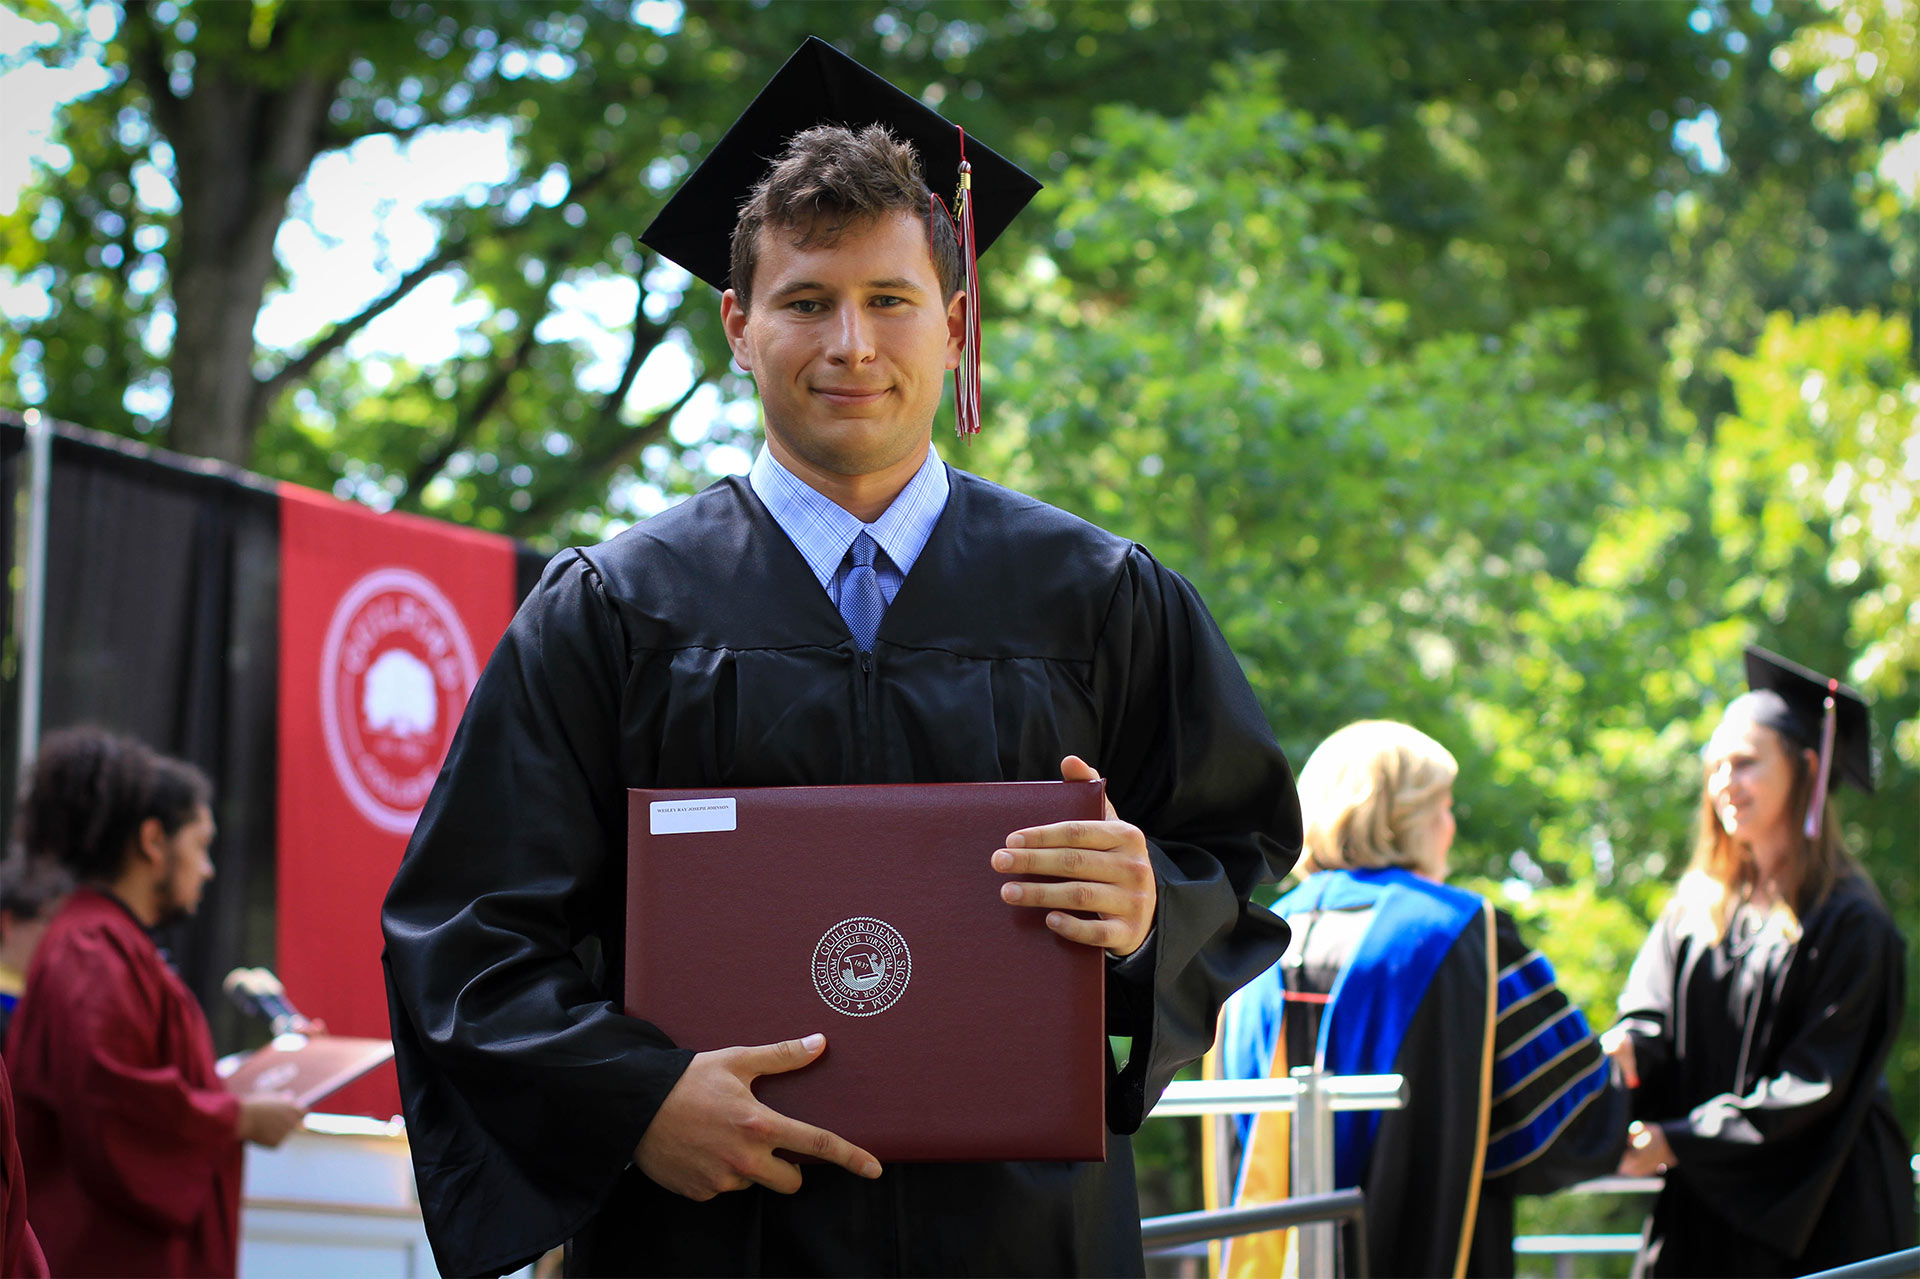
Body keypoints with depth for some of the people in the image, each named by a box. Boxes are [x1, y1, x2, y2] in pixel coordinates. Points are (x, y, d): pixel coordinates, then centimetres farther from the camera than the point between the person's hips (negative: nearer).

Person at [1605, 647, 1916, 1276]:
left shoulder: (1851, 922, -9)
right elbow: (1650, 1010, 2)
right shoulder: (1697, 906, 11)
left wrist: (1675, 1141, -16)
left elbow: (1815, 1084, -13)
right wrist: (1624, 1048, -23)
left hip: (1817, 1216, -5)